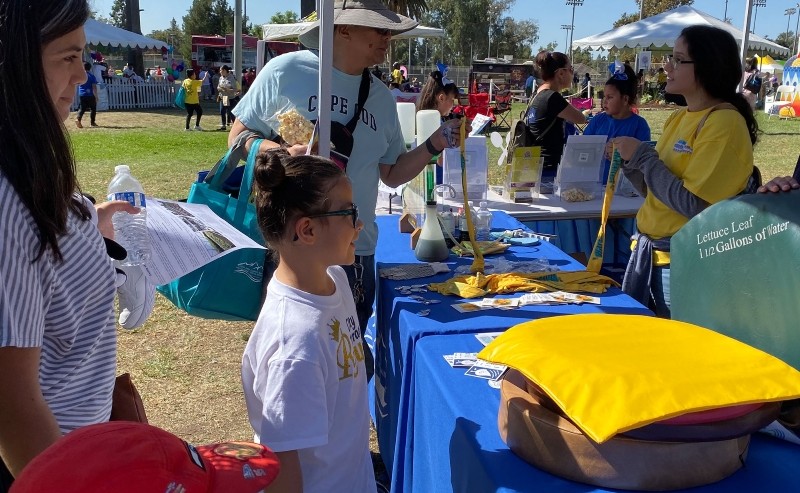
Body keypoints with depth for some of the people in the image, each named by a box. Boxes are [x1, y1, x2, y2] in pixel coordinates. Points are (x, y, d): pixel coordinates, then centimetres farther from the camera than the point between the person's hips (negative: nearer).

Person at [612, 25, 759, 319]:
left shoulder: (724, 122, -16)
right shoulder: (678, 118, 9)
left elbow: (695, 206, -23)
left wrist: (643, 156, -16)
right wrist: (630, 162, -2)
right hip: (646, 250, 8)